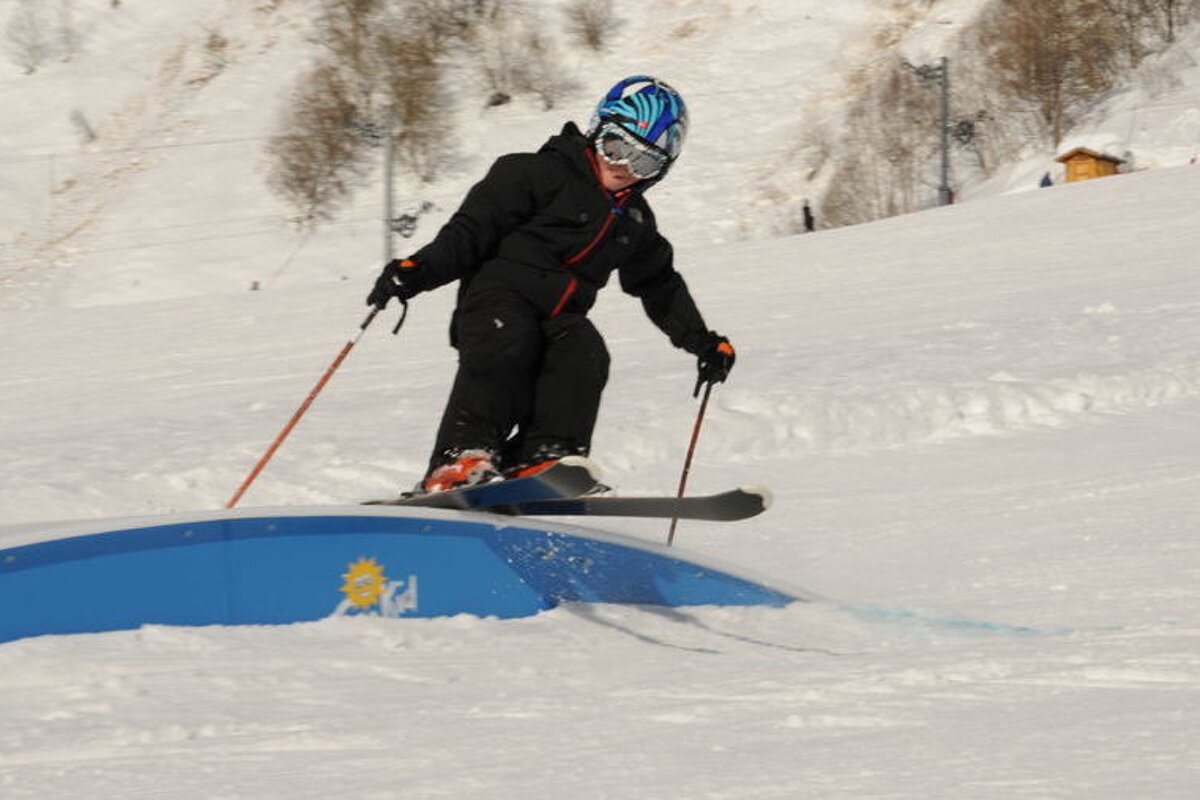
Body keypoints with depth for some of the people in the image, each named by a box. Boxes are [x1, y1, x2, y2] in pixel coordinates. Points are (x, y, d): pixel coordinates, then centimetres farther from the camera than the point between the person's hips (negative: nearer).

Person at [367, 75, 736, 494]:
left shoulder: (635, 222, 23)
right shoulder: (541, 174, 2)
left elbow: (659, 284, 36)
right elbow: (472, 228, -4)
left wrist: (702, 341, 28)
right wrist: (419, 269, -17)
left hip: (560, 319, 5)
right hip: (499, 299, -5)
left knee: (583, 351, -28)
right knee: (505, 348, -36)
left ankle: (544, 459, -41)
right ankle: (460, 460, -44)